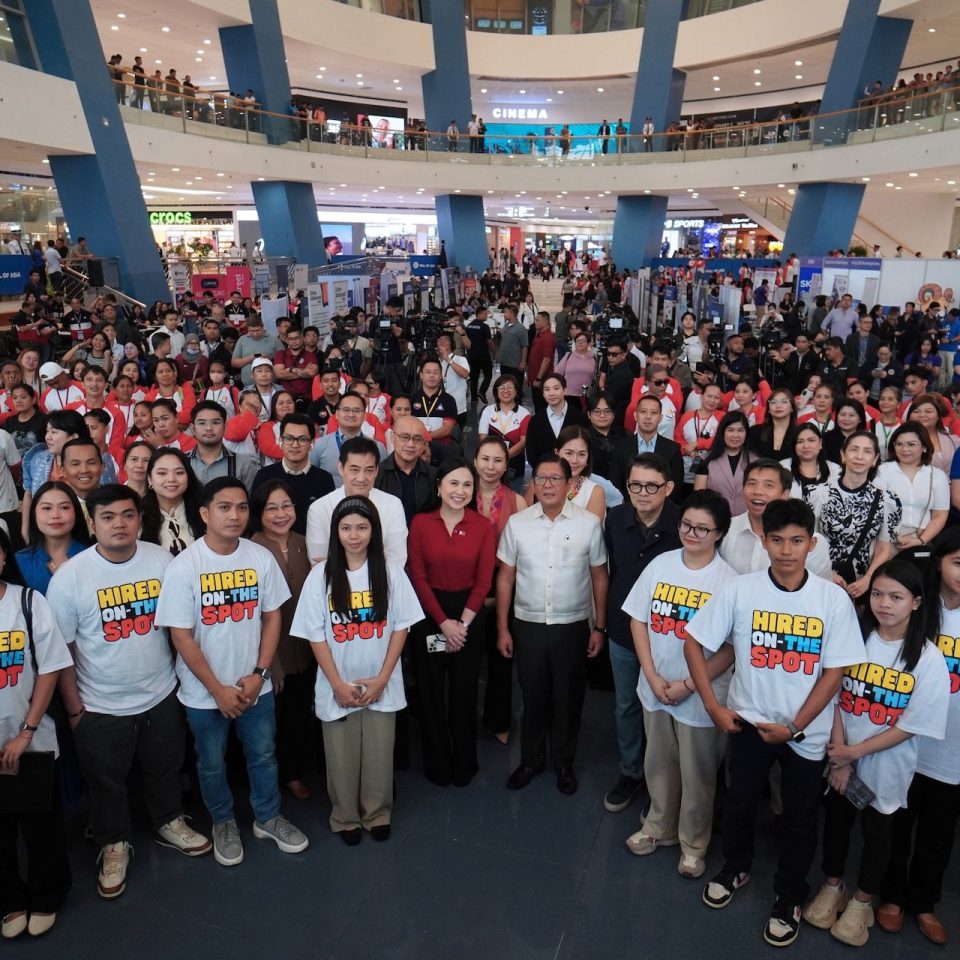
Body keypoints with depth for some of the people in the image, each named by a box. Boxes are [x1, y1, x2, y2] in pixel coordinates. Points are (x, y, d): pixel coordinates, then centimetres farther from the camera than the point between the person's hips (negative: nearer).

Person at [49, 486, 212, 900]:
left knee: (165, 769, 23)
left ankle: (169, 823, 48)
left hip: (160, 695, 2)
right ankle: (114, 844, 43)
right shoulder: (69, 576, -17)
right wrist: (74, 708, -5)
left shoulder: (161, 560, -10)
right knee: (106, 782, 19)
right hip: (101, 706, -2)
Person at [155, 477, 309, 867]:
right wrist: (218, 689, -14)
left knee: (263, 755, 19)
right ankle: (223, 823, 43)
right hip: (205, 692, -2)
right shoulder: (183, 567, -17)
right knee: (212, 765, 18)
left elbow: (272, 617, -1)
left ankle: (268, 817, 42)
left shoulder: (262, 558, -9)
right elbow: (181, 636, -15)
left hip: (255, 685, 2)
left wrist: (259, 674, -8)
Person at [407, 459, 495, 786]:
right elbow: (417, 577, -7)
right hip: (428, 614, 0)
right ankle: (437, 764, 29)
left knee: (464, 691, 11)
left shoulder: (483, 526, -3)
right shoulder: (420, 523, -5)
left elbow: (483, 580, -5)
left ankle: (465, 763, 31)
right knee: (431, 691, 10)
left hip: (469, 615, 0)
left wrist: (462, 624, -10)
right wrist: (444, 622, -11)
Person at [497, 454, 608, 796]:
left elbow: (599, 577, 1)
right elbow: (505, 578, 2)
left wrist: (600, 627, 2)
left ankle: (564, 763, 35)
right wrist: (502, 628, 2)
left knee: (568, 697, 14)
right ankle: (531, 759, 36)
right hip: (528, 626, 1)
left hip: (573, 627, -1)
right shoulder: (517, 523, -4)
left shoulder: (589, 523, -6)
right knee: (532, 696, 15)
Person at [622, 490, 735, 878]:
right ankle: (658, 827, 43)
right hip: (655, 688, 4)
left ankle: (693, 843, 36)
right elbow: (638, 620, 0)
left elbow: (732, 646, -13)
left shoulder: (728, 580, -14)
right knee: (658, 764, 21)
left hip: (701, 696, -3)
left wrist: (688, 685, -15)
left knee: (697, 774, 14)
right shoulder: (660, 565, -4)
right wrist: (653, 677, -7)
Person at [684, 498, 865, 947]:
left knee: (800, 819, 16)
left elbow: (834, 671, -9)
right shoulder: (739, 590, -14)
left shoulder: (834, 598, -13)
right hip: (749, 720, 0)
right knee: (739, 803, 19)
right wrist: (714, 707, -8)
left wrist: (795, 727, -11)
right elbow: (694, 643, -7)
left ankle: (789, 898, 40)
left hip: (807, 730, 0)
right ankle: (735, 867, 47)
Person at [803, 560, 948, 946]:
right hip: (841, 758, 2)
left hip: (886, 768, -2)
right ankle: (832, 889, 40)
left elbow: (911, 726, -14)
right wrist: (839, 758, -9)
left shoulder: (928, 659, -15)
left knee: (878, 832, 16)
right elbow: (836, 697, -6)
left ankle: (861, 902, 38)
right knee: (836, 822, 17)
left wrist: (854, 753, -14)